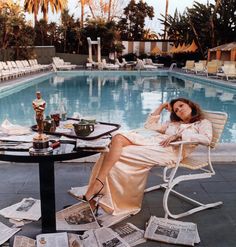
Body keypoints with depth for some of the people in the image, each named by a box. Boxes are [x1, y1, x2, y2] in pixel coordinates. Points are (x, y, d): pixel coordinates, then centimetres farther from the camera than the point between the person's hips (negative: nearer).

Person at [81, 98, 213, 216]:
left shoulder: (203, 123, 19)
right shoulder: (173, 123, 37)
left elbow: (207, 138, -4)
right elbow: (149, 125, 33)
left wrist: (179, 135, -12)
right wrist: (162, 106, 33)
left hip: (171, 150, -6)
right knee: (118, 138, -24)